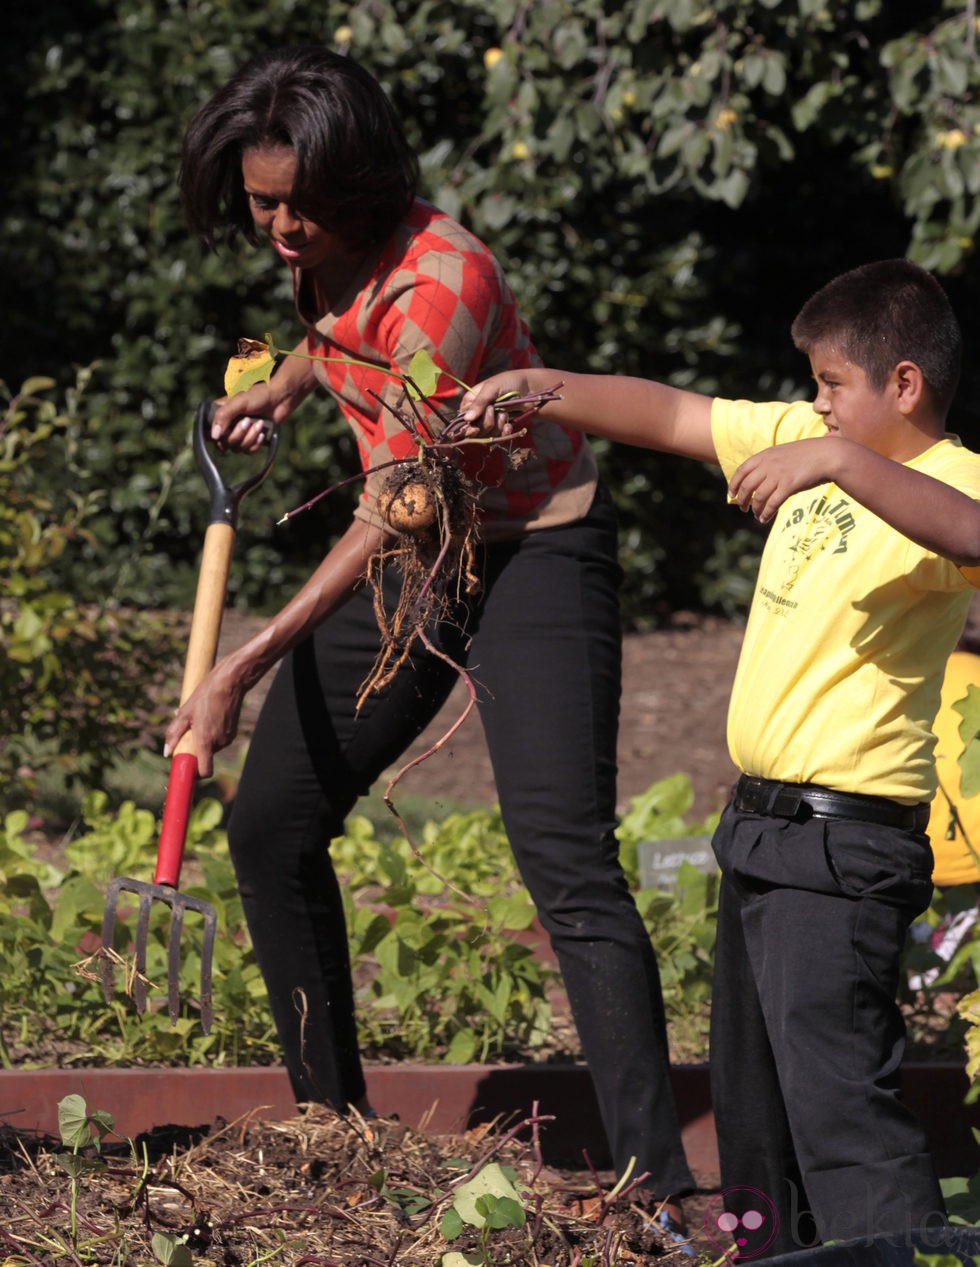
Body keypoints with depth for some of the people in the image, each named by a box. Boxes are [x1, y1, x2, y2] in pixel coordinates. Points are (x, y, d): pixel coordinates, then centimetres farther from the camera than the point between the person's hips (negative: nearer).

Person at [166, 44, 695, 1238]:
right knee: (270, 826, 7)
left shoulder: (438, 280, -29)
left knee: (564, 857, -21)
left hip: (533, 552, -9)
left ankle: (656, 1186, -25)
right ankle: (334, 1129, 20)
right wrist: (287, 382, 11)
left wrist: (250, 662, -29)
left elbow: (390, 515, -28)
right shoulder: (328, 249, -3)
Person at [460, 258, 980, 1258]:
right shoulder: (802, 436, 10)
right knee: (753, 1093, 21)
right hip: (764, 834, 10)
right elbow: (671, 416, 19)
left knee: (837, 1098, -17)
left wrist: (838, 462, -47)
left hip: (841, 847, -10)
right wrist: (541, 389, 10)